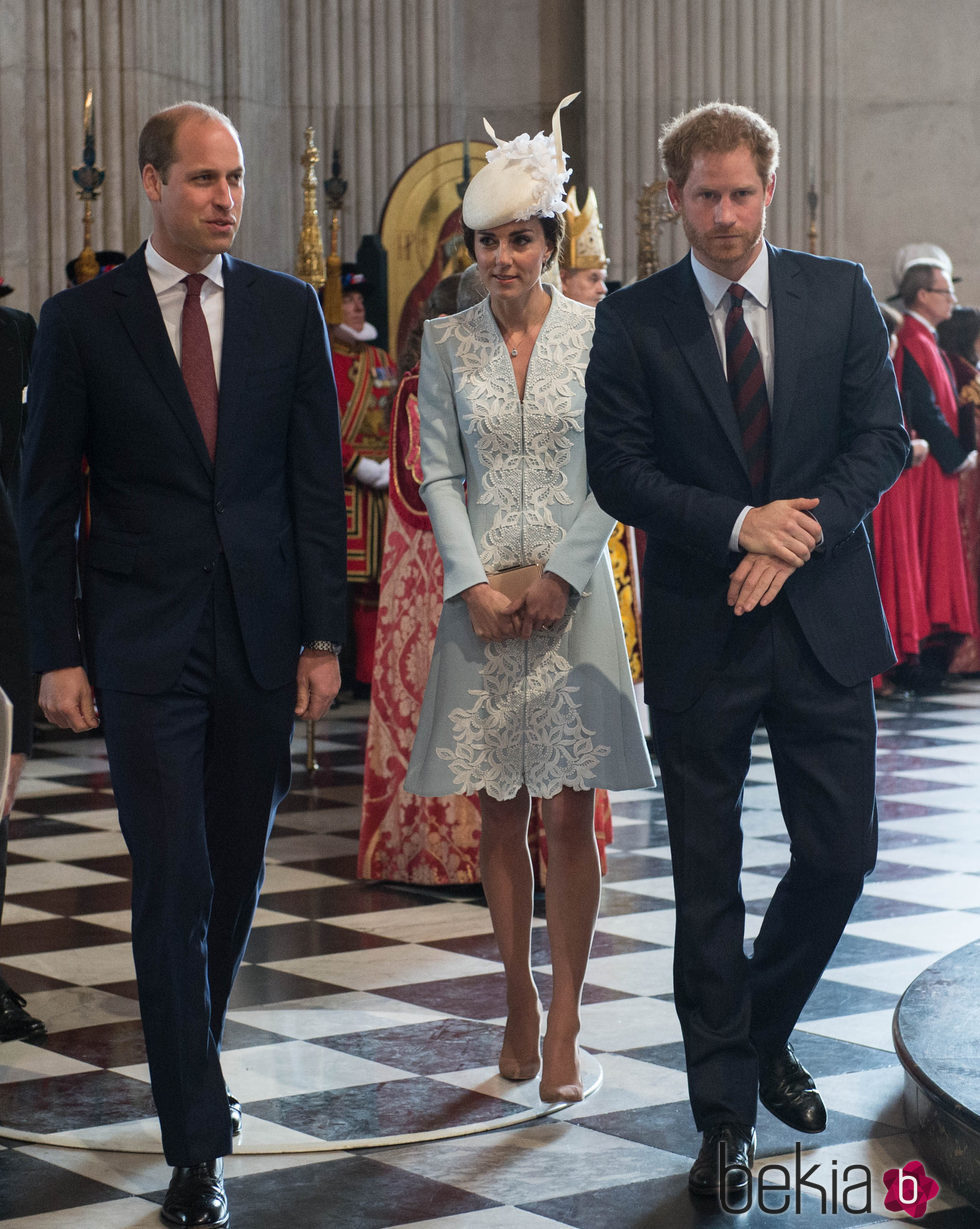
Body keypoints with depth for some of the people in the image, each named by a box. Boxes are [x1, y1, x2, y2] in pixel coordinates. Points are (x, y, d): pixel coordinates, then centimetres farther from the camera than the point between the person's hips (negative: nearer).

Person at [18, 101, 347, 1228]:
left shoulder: (287, 309, 6)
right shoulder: (82, 319, 0)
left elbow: (318, 481, 6)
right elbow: (48, 499, 2)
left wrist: (323, 637, 1)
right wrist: (58, 654, -4)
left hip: (261, 636, 3)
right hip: (145, 641, -3)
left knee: (235, 879, 11)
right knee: (174, 886, -7)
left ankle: (192, 1062, 34)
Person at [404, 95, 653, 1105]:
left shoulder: (597, 333, -1)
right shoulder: (447, 342, 4)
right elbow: (438, 473, 4)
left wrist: (560, 575, -10)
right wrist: (476, 583, -7)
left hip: (572, 594, -2)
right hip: (483, 596, 2)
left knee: (569, 813, -3)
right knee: (498, 815, 6)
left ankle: (564, 1020, 4)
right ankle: (518, 1001, 18)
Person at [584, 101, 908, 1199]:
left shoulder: (840, 296, 5)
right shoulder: (632, 319, 0)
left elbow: (879, 438, 0)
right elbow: (617, 470, -4)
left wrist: (798, 539, -14)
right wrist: (740, 525, -15)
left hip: (823, 619, 2)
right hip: (699, 630, -1)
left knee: (840, 854, 4)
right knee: (707, 879, 4)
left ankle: (765, 1035, 31)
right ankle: (725, 1111, 15)